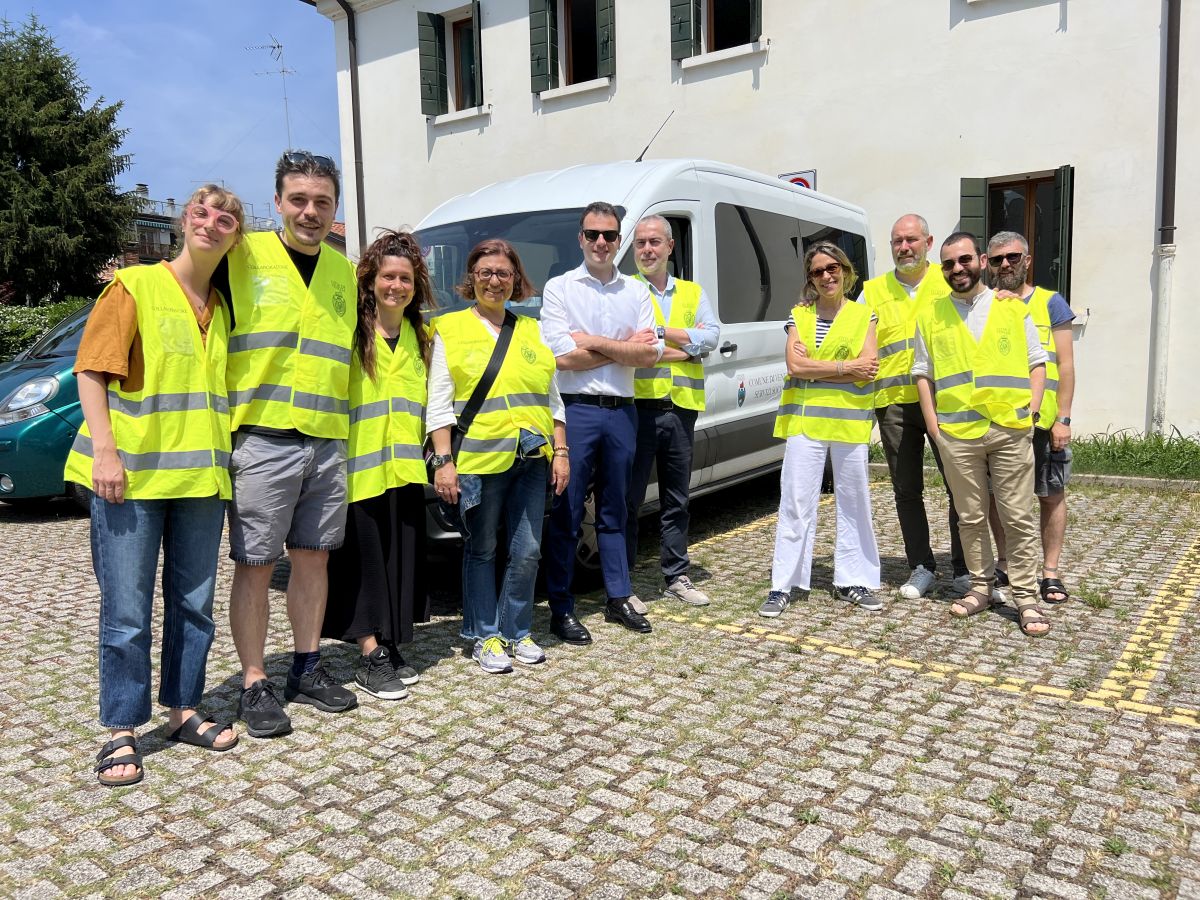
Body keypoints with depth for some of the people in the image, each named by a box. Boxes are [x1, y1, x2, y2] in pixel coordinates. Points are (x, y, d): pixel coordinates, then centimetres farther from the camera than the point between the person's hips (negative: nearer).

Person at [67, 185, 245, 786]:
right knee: (126, 611, 0)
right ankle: (122, 731, 12)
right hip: (131, 476, -5)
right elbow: (91, 371, -6)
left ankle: (183, 710, 24)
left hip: (201, 475, 5)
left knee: (193, 603, 11)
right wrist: (103, 450, -16)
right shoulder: (135, 286, -1)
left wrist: (220, 457, 9)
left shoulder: (222, 308, 14)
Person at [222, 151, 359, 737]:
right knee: (255, 565, 2)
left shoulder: (346, 273, 14)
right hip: (260, 439, -5)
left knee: (313, 556, 13)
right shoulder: (243, 256, -2)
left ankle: (307, 670, 26)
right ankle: (254, 686, 13)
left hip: (327, 441, 5)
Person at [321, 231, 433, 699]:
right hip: (360, 466, -5)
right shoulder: (352, 331, -3)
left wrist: (430, 455, 11)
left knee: (401, 559, 8)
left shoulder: (421, 336, 14)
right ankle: (371, 656, 6)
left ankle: (390, 647, 20)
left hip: (405, 467, 5)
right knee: (366, 559, -2)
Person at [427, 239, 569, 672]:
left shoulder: (531, 331, 16)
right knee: (481, 551, 8)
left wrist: (560, 451, 8)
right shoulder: (449, 329, 3)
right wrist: (443, 461, -10)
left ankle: (517, 631, 23)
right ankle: (485, 636, 20)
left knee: (527, 551, 7)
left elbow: (553, 398, 16)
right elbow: (439, 405, -2)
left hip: (531, 458, 4)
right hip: (479, 458, -4)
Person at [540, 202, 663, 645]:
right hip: (576, 410, -4)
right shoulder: (559, 288, 0)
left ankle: (618, 599, 25)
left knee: (614, 511, 14)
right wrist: (624, 347, -6)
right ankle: (561, 609, 9)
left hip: (621, 411, 4)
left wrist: (592, 342, -10)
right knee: (567, 514, 0)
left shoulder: (637, 291, 10)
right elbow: (562, 357, -12)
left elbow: (650, 355, -1)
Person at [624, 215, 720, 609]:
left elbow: (711, 337, -2)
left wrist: (660, 332, -10)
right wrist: (686, 346, -10)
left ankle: (677, 577, 26)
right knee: (628, 499, 1)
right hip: (638, 407, -4)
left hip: (681, 408, 5)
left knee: (676, 502, 14)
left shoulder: (693, 293, 15)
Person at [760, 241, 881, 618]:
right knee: (796, 503, -1)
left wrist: (813, 367, -10)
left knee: (854, 503, 8)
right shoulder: (799, 315, 9)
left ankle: (852, 580, 20)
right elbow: (795, 365, -6)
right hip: (805, 421, 0)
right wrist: (845, 367, -9)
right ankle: (783, 586, 4)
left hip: (850, 423, 1)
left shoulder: (864, 316, 7)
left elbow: (867, 371, -7)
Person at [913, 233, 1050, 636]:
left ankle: (1026, 598, 9)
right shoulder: (930, 315, 9)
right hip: (956, 433, 1)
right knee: (971, 518, 9)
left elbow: (1037, 363, 10)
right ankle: (981, 587, 23)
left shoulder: (1013, 308, 8)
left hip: (1010, 430, -1)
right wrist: (932, 424, 1)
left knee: (1018, 517, 1)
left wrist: (1031, 411, -2)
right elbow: (923, 374, 10)